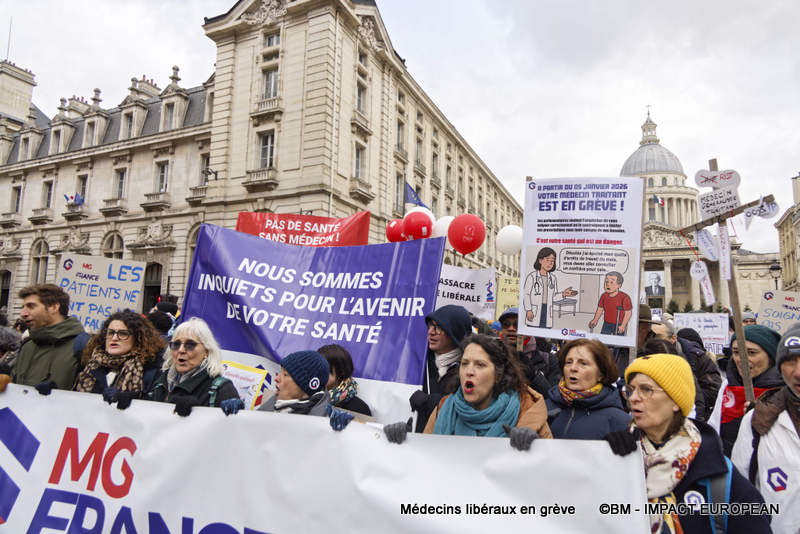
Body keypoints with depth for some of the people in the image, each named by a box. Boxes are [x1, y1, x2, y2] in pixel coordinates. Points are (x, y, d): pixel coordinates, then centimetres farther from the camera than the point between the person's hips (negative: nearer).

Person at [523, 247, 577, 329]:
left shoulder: (553, 278, 10)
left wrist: (563, 294, -4)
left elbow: (553, 297, 13)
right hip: (534, 312, -4)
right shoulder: (532, 276, -5)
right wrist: (528, 310, -11)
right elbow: (526, 295, -5)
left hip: (547, 313, 4)